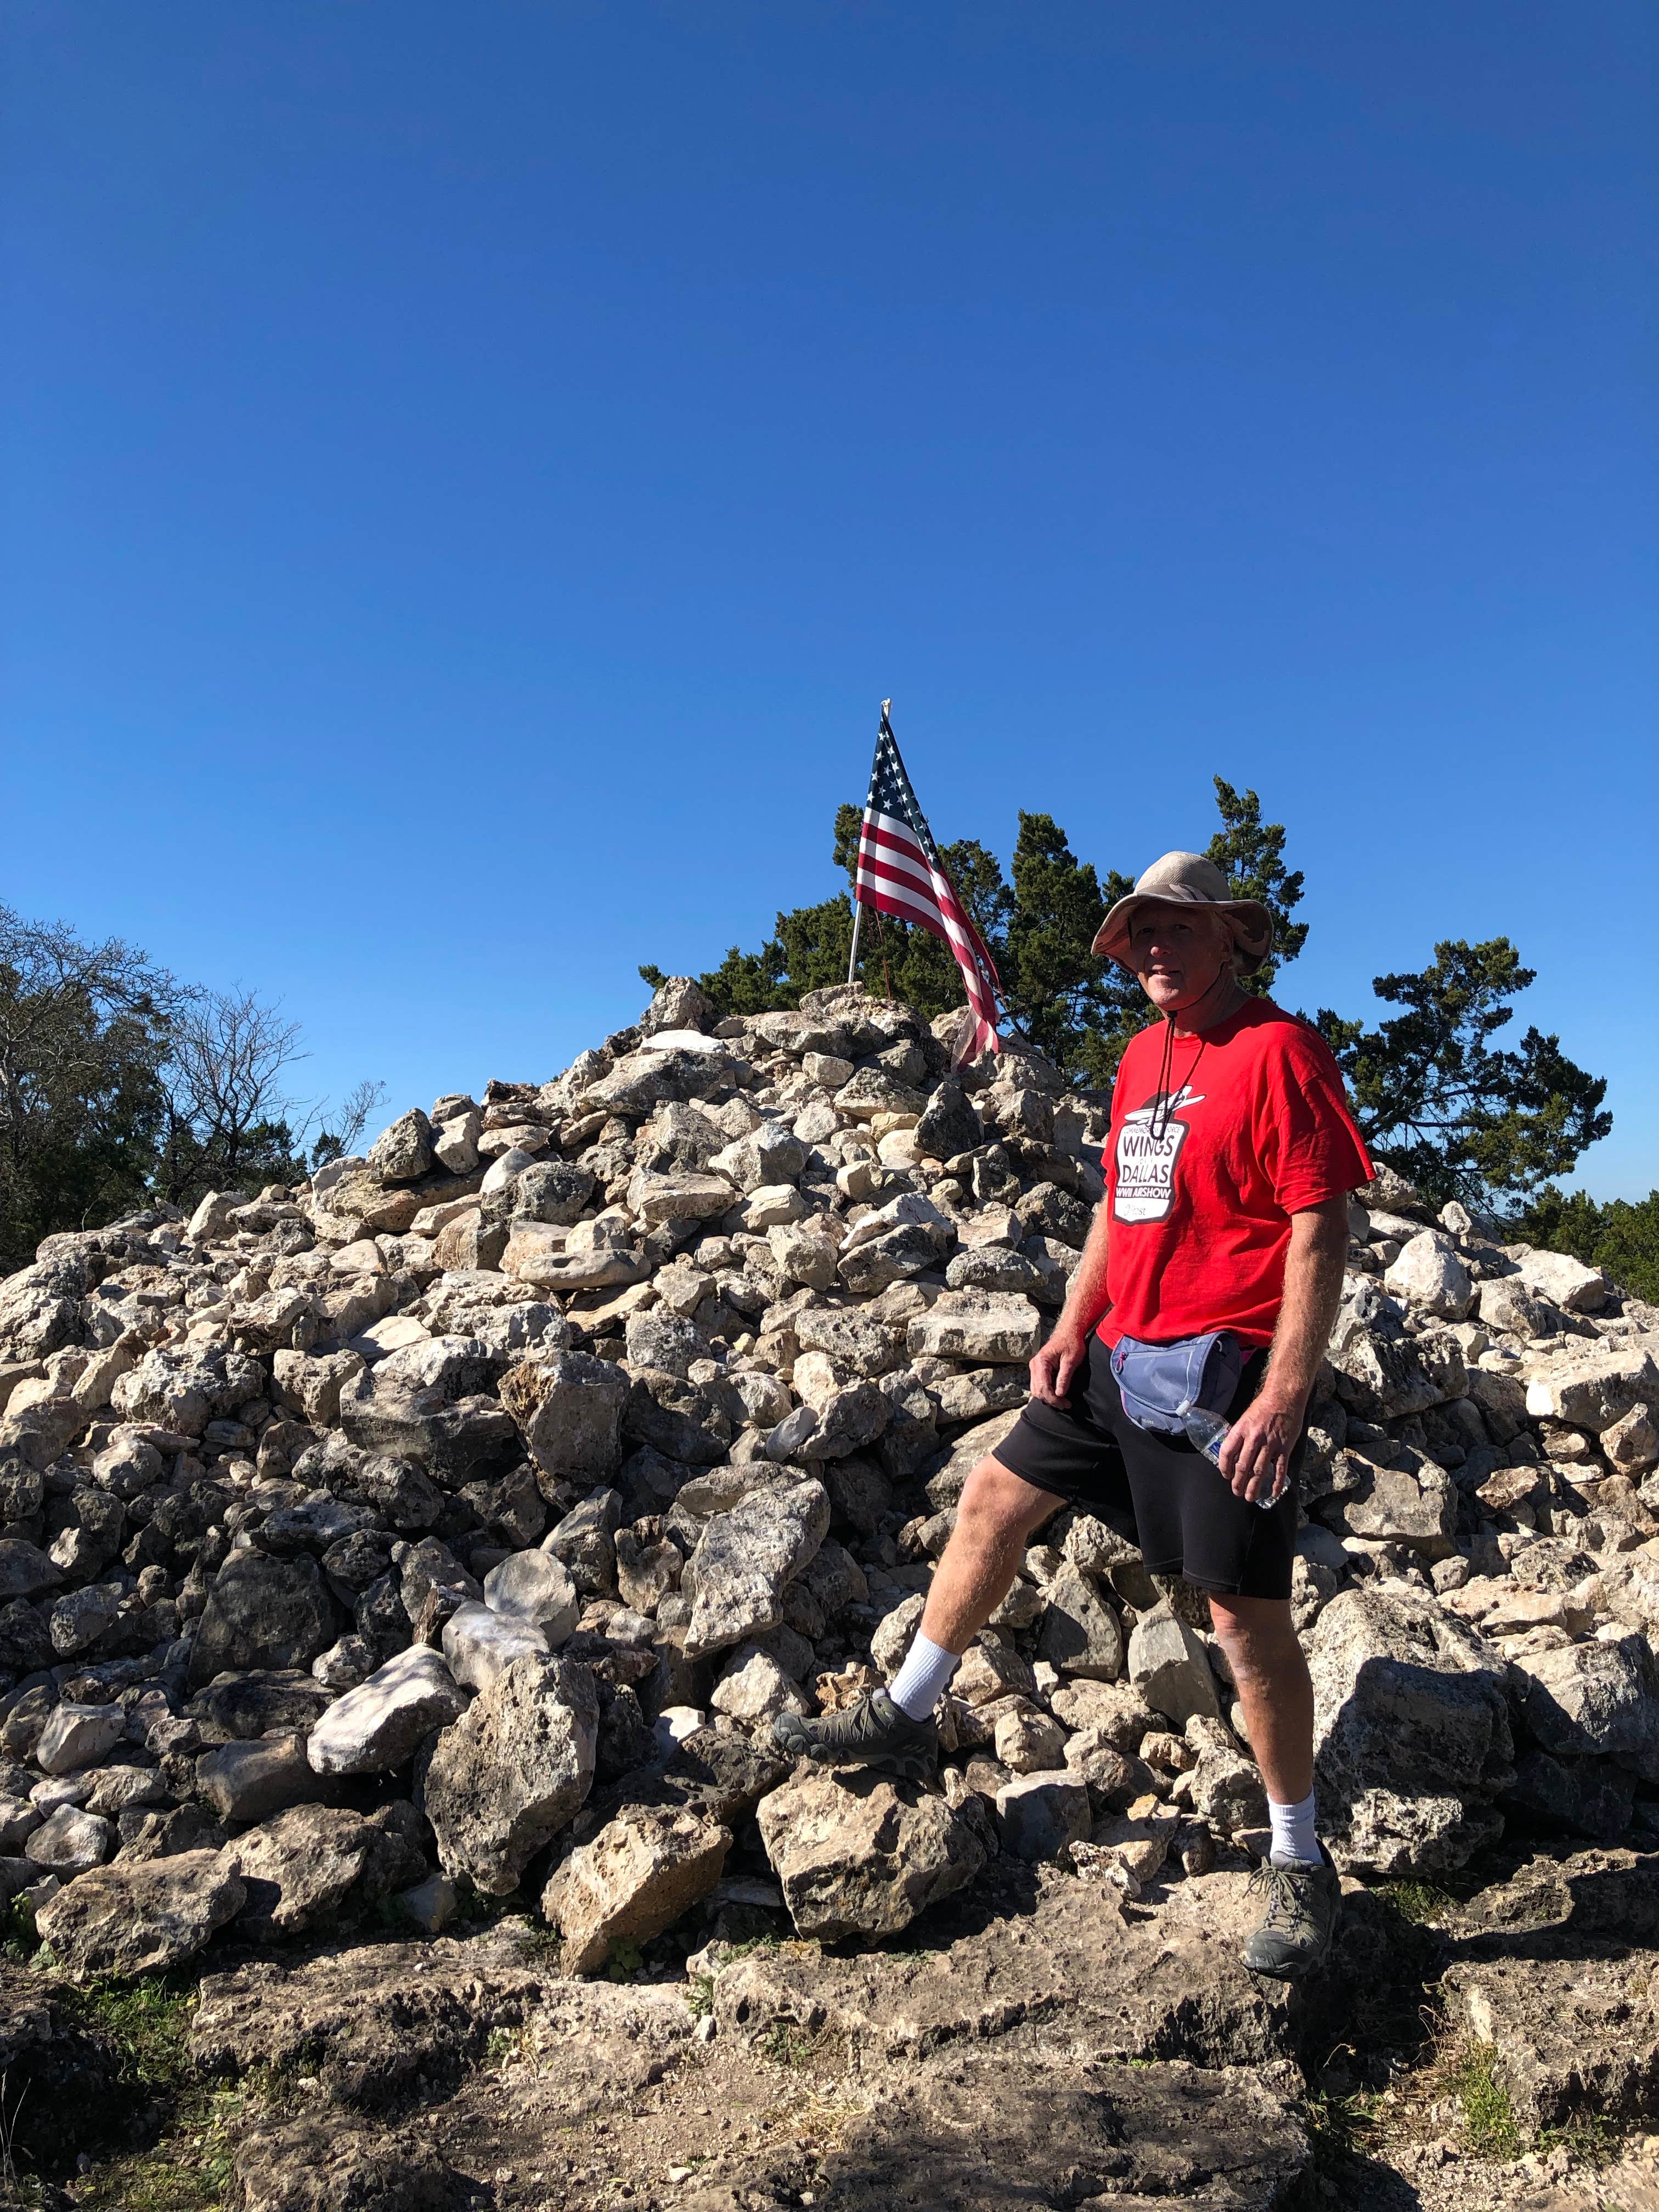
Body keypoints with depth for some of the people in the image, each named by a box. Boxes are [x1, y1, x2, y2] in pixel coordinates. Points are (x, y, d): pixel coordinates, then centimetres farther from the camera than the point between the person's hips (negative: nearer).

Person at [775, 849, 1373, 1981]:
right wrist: (1073, 1327, 9)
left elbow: (1322, 1231, -16)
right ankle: (907, 1717, 30)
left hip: (1226, 1373, -8)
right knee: (995, 1496, 13)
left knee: (1247, 1616, -1)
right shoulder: (1144, 1056, 13)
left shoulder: (1279, 1049, -12)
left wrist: (1285, 1396, -21)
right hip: (1122, 1357, 8)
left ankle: (1300, 1864, 21)